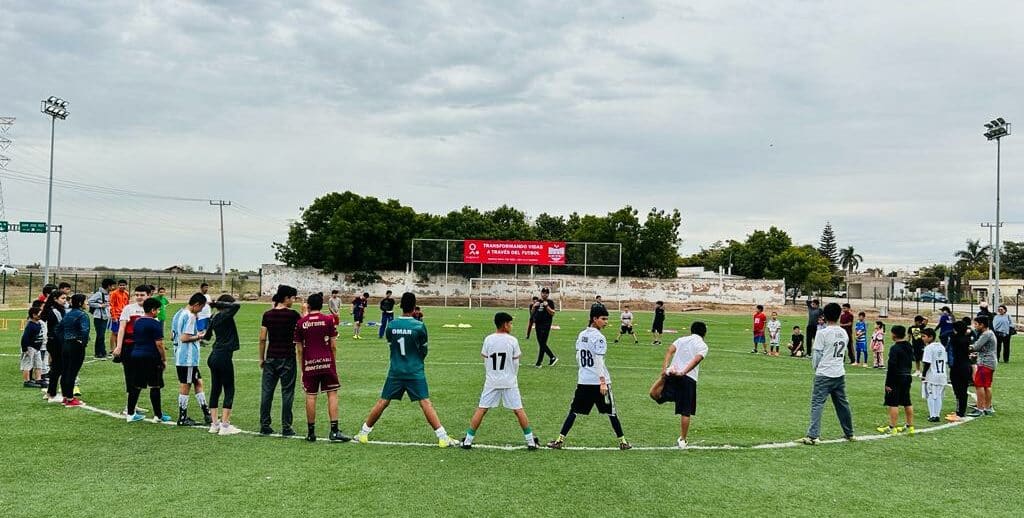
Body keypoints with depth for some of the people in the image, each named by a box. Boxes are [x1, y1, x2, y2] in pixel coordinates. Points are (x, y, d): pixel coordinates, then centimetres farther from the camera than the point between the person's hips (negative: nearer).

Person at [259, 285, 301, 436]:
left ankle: (264, 426, 11)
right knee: (287, 393, 3)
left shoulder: (268, 315, 1)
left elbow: (262, 338, 2)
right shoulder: (293, 314, -9)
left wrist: (261, 358, 11)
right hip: (287, 358, -4)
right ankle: (286, 427, 4)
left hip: (271, 358, 4)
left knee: (266, 392, 8)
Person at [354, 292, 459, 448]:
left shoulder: (391, 326, 0)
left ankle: (364, 432, 21)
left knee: (382, 402, 12)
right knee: (425, 403, -6)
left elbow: (391, 347, 12)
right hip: (415, 372, -3)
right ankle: (442, 437, -8)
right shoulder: (419, 326, -8)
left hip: (395, 371, 3)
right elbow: (424, 350, 5)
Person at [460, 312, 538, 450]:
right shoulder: (512, 340, -7)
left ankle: (468, 440, 7)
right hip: (509, 382, -1)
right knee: (519, 410, 6)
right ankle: (530, 441, 10)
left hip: (491, 382, 1)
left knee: (481, 410, 5)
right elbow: (516, 362, -1)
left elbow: (485, 361, 2)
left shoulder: (488, 339, -4)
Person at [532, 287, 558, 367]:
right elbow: (533, 312, 16)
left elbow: (552, 313, -10)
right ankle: (553, 357, 19)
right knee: (541, 343, 9)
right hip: (538, 325, 7)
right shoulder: (538, 301, 15)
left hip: (545, 325, -7)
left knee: (542, 343, -8)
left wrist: (547, 306, -20)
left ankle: (539, 363, -4)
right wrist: (534, 306, -2)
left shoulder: (550, 302, -1)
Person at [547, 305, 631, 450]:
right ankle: (622, 441, 14)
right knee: (611, 412, 7)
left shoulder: (581, 335, 8)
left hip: (583, 380, 5)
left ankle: (560, 440, 3)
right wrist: (602, 382, -19)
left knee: (573, 411, 8)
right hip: (598, 381, -5)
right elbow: (598, 362, -18)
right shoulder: (599, 337, -12)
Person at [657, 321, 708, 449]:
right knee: (686, 412, 8)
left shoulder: (682, 340, 18)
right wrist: (684, 372, -21)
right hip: (689, 379, -2)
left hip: (672, 375, 2)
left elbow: (669, 351, -1)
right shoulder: (703, 346, 8)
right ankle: (682, 440, 14)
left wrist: (664, 367, -10)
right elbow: (696, 360, -12)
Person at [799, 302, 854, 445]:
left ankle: (813, 435, -15)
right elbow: (843, 353, 13)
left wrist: (815, 367, 9)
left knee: (817, 403, -7)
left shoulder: (822, 333, -12)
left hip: (824, 374, -6)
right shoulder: (844, 333, 6)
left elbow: (817, 355, -8)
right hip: (840, 374, 6)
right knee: (842, 403, 17)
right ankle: (849, 433, 28)